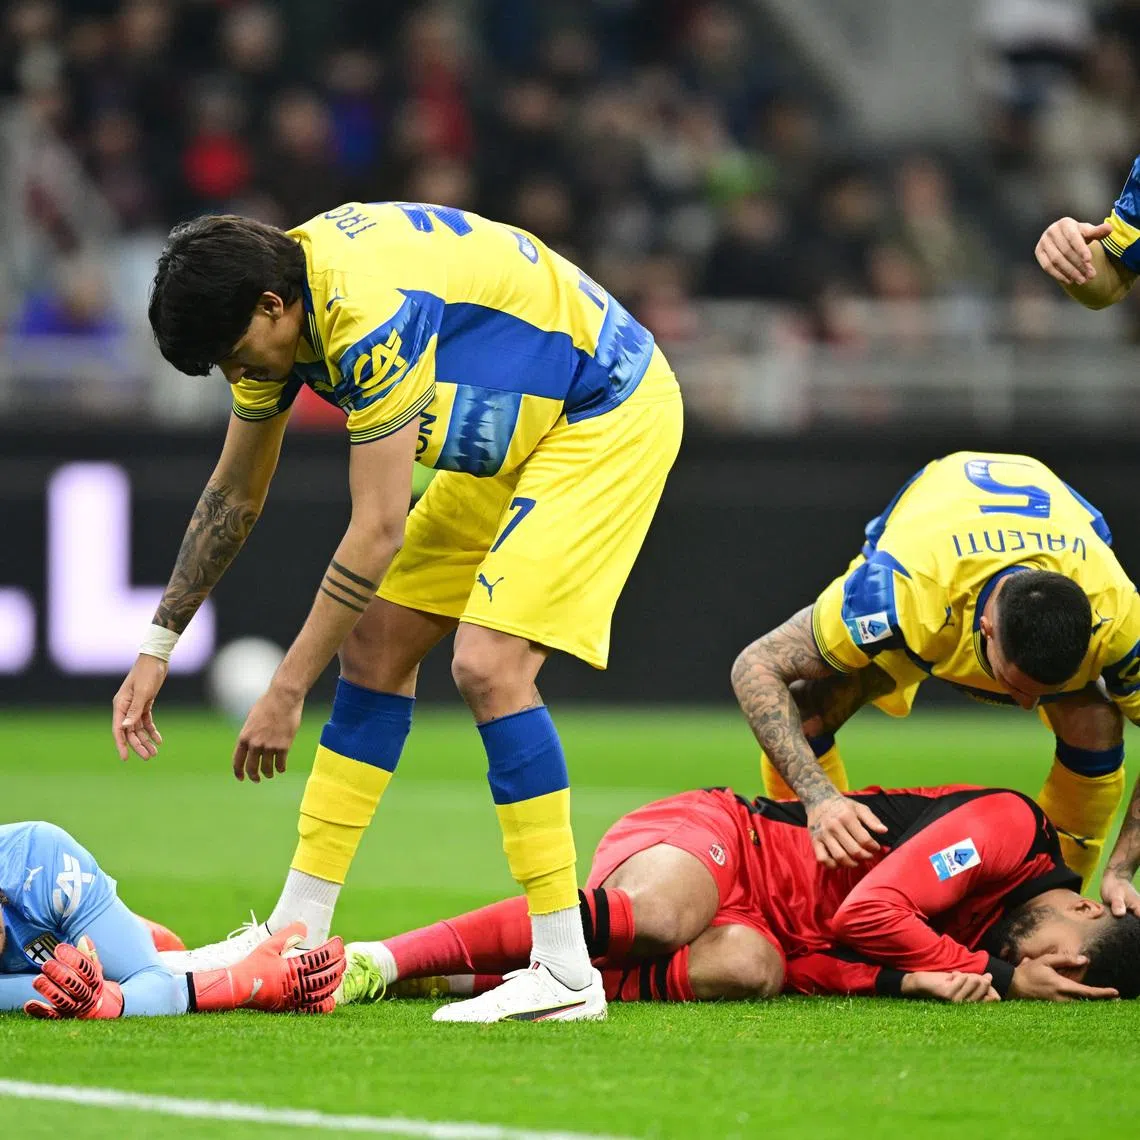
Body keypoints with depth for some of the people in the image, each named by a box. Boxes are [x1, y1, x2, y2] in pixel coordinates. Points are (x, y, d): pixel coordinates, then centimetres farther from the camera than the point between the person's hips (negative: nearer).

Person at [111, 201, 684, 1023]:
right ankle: (298, 935, 11)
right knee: (372, 643, 5)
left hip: (611, 416, -10)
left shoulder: (369, 316, -33)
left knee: (488, 664, -21)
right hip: (513, 435, 10)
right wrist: (158, 646, 9)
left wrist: (288, 689, -24)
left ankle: (566, 973, -17)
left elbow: (378, 530, -30)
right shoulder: (272, 304, -4)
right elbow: (235, 496, 10)